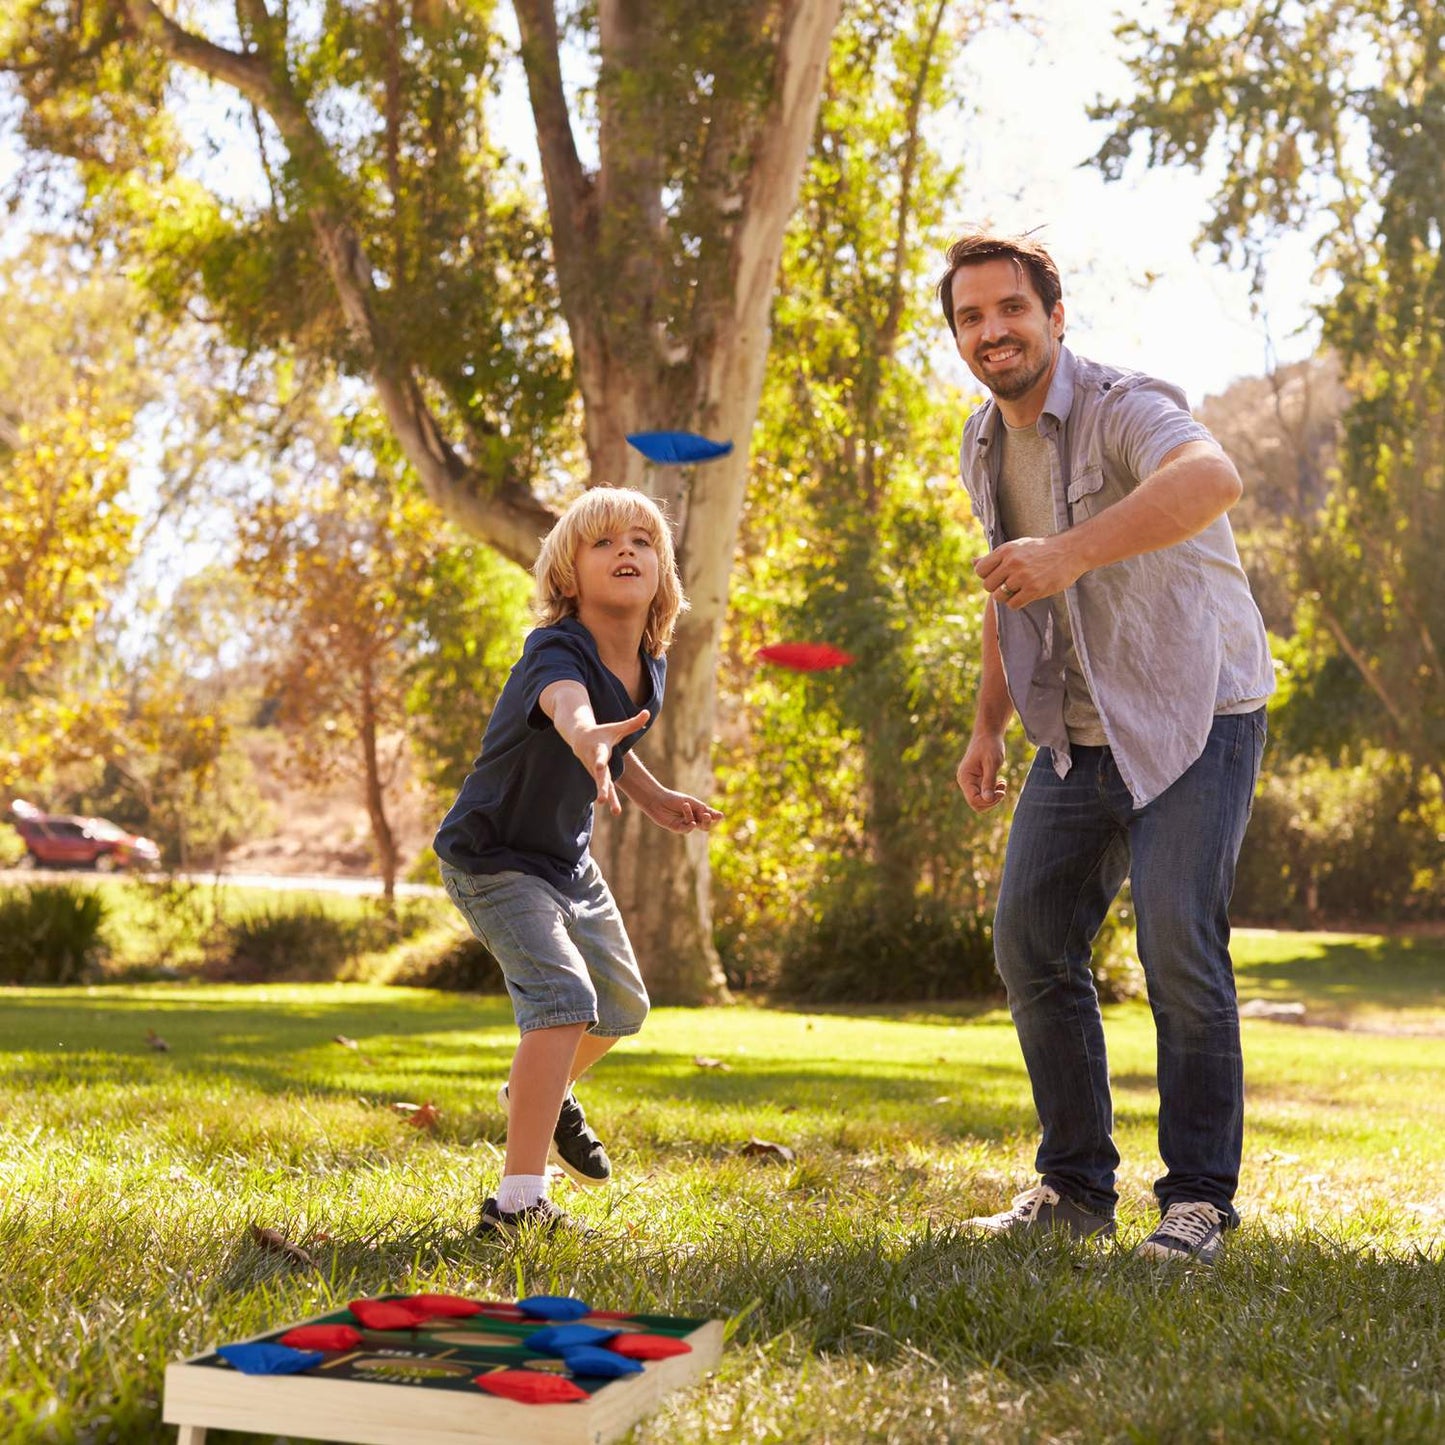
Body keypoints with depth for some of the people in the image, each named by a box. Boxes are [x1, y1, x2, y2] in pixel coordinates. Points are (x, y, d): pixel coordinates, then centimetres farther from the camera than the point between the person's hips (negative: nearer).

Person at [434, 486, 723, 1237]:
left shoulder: (649, 666, -6)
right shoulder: (556, 653, -30)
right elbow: (568, 707, -57)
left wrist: (653, 796, 5)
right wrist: (589, 738, -79)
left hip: (569, 858, 8)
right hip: (493, 859, -8)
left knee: (623, 1007, 20)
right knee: (564, 999, -25)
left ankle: (540, 1092, 50)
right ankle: (517, 1202, -22)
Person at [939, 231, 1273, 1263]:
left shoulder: (1123, 409, -17)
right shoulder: (986, 445, 8)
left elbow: (1214, 479, -42)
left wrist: (1071, 552, -51)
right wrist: (990, 728, 20)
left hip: (1194, 720, -7)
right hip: (1080, 735, 8)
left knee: (1179, 945, -17)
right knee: (1031, 942, 3)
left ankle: (1200, 1198, 0)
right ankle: (1076, 1187, 16)